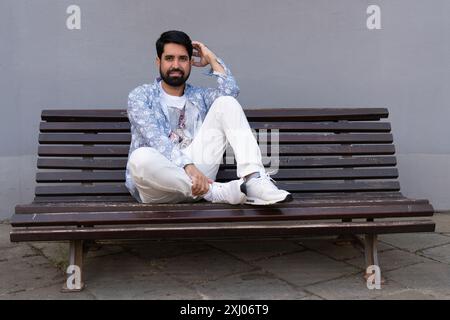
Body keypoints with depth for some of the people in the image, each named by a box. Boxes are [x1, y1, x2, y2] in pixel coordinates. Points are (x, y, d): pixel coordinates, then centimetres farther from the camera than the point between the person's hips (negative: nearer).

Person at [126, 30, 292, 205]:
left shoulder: (199, 96, 21)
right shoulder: (140, 95, 7)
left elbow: (230, 90, -2)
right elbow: (155, 139, -11)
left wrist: (211, 58, 9)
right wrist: (188, 166, -26)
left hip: (195, 171, 3)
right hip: (157, 185, -3)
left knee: (226, 103, -7)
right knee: (140, 158, -40)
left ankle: (254, 180, -26)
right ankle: (218, 191, -29)